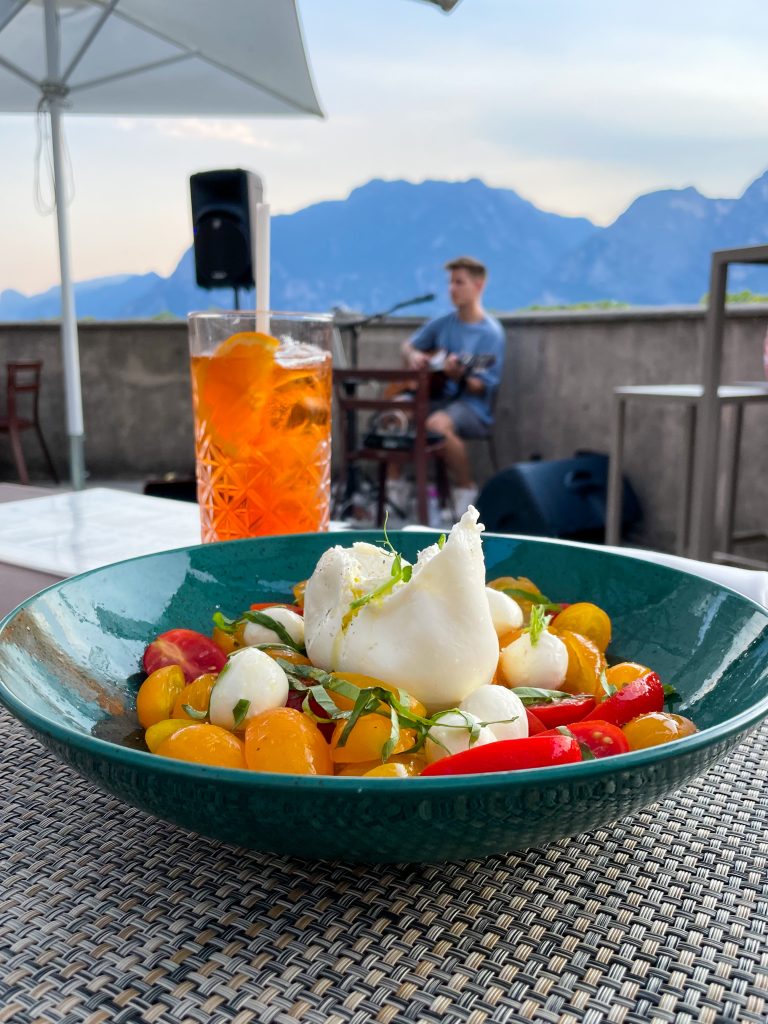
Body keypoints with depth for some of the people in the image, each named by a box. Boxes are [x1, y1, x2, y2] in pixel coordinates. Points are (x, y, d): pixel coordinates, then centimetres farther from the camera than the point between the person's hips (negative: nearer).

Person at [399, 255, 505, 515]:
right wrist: (413, 355, -2)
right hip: (437, 397, 6)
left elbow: (481, 387, -12)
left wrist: (458, 375, -30)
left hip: (472, 407, -6)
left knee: (437, 424, -37)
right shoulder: (442, 324, 8)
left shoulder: (491, 332, -8)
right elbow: (408, 345, 21)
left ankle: (467, 489, -14)